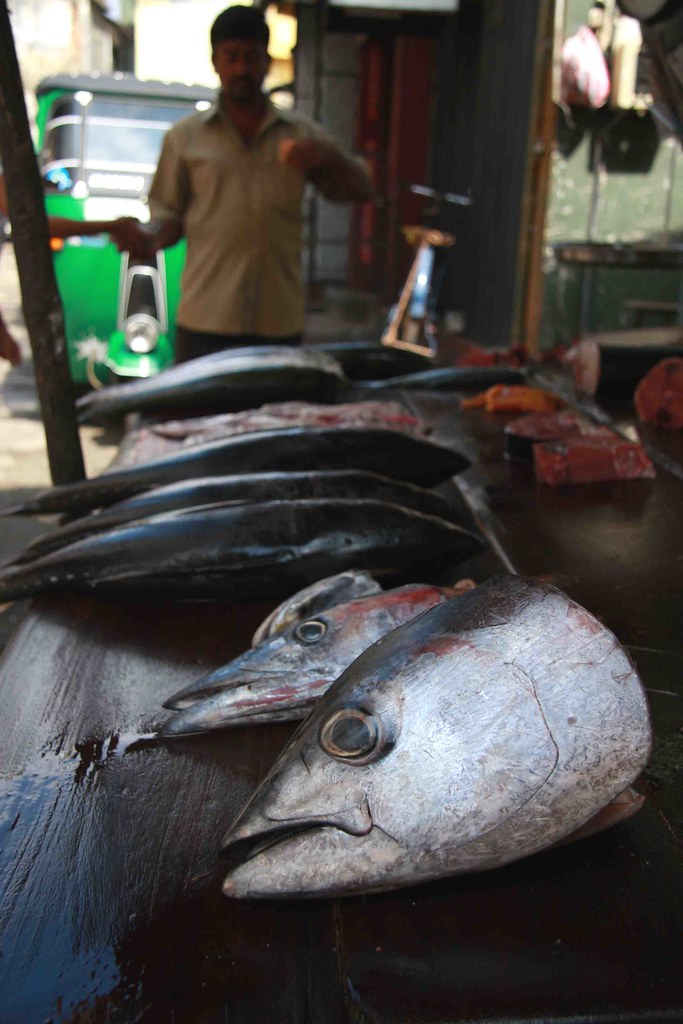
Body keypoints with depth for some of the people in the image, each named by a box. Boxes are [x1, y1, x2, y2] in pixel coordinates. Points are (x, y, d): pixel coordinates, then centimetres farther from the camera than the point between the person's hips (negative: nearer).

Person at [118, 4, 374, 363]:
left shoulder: (300, 134, 15)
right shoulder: (186, 136, 12)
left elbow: (360, 191, 9)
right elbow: (170, 216, 12)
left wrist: (328, 156, -10)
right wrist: (150, 237, -11)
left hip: (280, 320, 2)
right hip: (206, 318, -1)